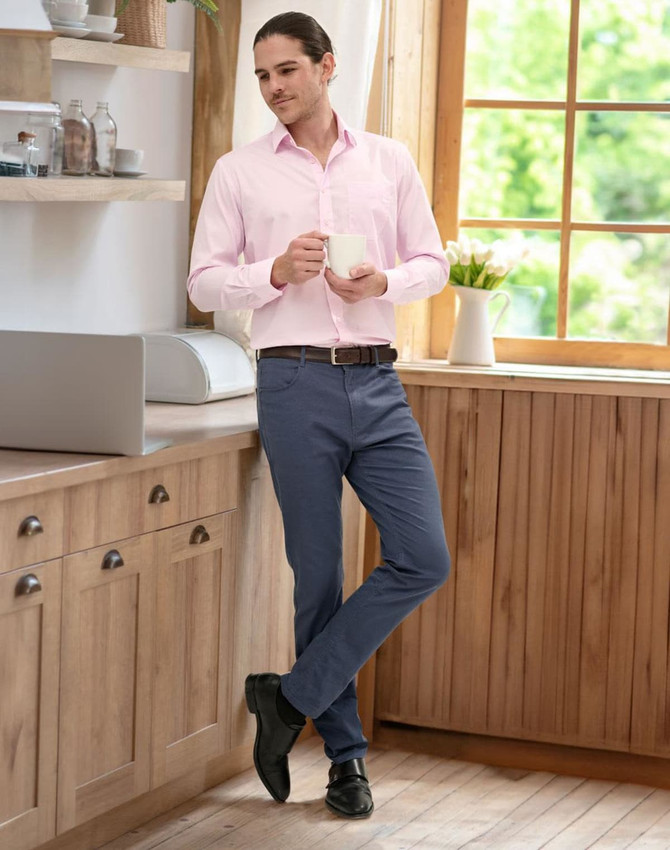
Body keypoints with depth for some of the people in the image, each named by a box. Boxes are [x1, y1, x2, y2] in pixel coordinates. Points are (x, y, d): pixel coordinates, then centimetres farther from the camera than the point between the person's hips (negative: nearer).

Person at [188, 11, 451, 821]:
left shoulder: (389, 162, 9)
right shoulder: (239, 171, 5)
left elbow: (431, 261, 12)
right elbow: (205, 282, 4)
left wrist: (384, 282, -9)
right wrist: (277, 273, -14)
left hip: (377, 383, 2)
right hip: (296, 384, -2)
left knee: (422, 558, -8)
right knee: (319, 573, 3)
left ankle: (291, 697, 5)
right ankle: (345, 754, 16)